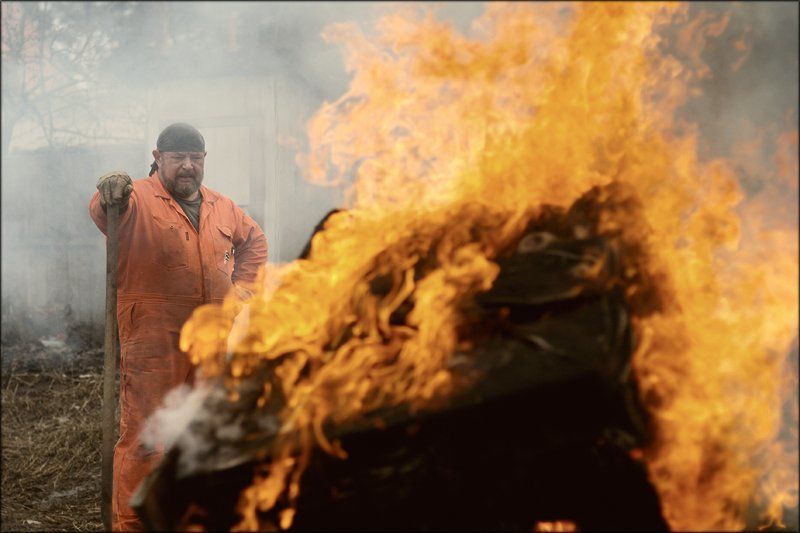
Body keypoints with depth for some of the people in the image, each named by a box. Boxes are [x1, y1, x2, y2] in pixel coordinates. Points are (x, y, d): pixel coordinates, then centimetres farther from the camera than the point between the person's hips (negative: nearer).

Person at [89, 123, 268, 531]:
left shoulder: (222, 207, 14)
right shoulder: (138, 200, -6)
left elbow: (254, 240, 30)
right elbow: (103, 213, -28)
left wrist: (240, 286, 17)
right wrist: (109, 196, -51)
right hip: (153, 346, -6)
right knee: (144, 436, -5)